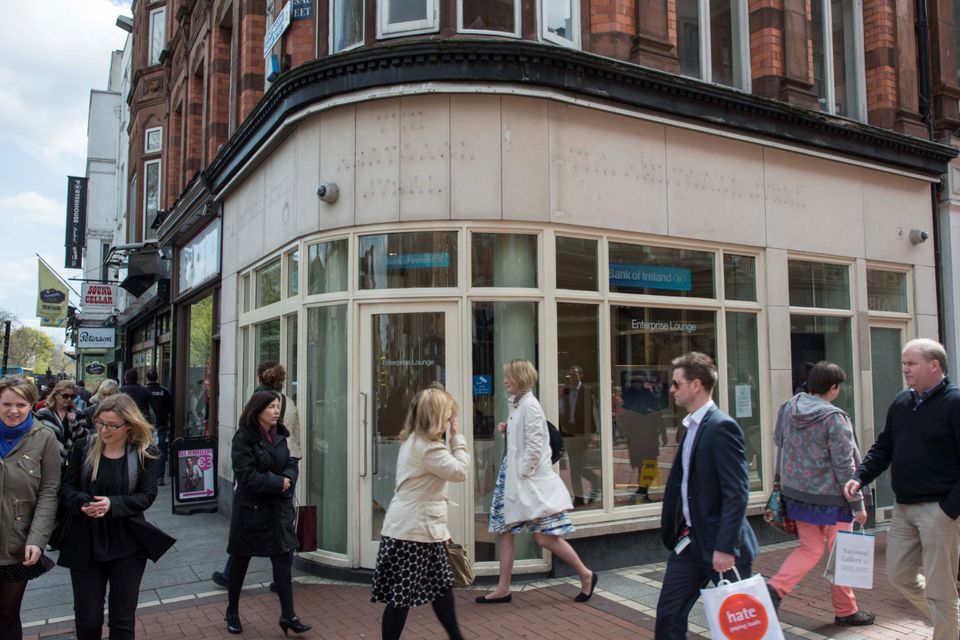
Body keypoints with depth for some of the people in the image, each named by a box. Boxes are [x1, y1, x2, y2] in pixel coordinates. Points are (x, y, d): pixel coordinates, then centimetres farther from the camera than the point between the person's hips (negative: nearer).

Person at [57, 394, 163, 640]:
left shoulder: (146, 452, -8)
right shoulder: (84, 447, -2)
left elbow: (147, 495, -11)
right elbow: (66, 487, -1)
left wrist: (113, 504, -28)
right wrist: (82, 502, -23)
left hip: (127, 546, -1)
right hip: (85, 544, 2)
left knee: (123, 619, 11)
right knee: (86, 619, 10)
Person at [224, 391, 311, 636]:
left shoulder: (279, 435, 5)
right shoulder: (243, 438, -15)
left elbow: (291, 464, 9)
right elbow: (247, 477, -21)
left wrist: (287, 479, -13)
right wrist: (278, 483, -16)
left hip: (278, 507, 5)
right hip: (250, 508, -5)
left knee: (282, 560, 2)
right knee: (240, 561, 12)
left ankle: (288, 615, 9)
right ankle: (232, 613, 29)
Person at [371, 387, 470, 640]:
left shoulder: (414, 441, 12)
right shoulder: (428, 447, -21)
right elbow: (459, 471, -16)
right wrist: (457, 438, -9)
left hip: (422, 528, 11)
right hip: (412, 530, -11)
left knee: (442, 584, 18)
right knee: (401, 596, 0)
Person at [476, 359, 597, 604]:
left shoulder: (530, 405, -17)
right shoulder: (516, 404, 11)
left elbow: (534, 446, -21)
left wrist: (522, 474, -17)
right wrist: (507, 430, 3)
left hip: (531, 480, -9)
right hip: (513, 478, 9)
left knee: (545, 536, -3)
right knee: (503, 530, 10)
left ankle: (585, 575, 16)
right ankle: (503, 589, 19)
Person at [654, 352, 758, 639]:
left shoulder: (722, 427, -18)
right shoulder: (692, 426, 10)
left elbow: (737, 493, -22)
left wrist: (725, 547, -23)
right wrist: (671, 527, 14)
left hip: (720, 544, -8)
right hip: (690, 541, 8)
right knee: (668, 616, 9)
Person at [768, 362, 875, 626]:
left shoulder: (788, 408, 1)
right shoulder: (834, 418, -18)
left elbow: (778, 441, 10)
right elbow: (844, 465, -15)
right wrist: (858, 504, -7)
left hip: (795, 494, 6)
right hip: (830, 497, -6)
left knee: (810, 549, 16)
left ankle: (775, 588, -2)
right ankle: (846, 611, 26)